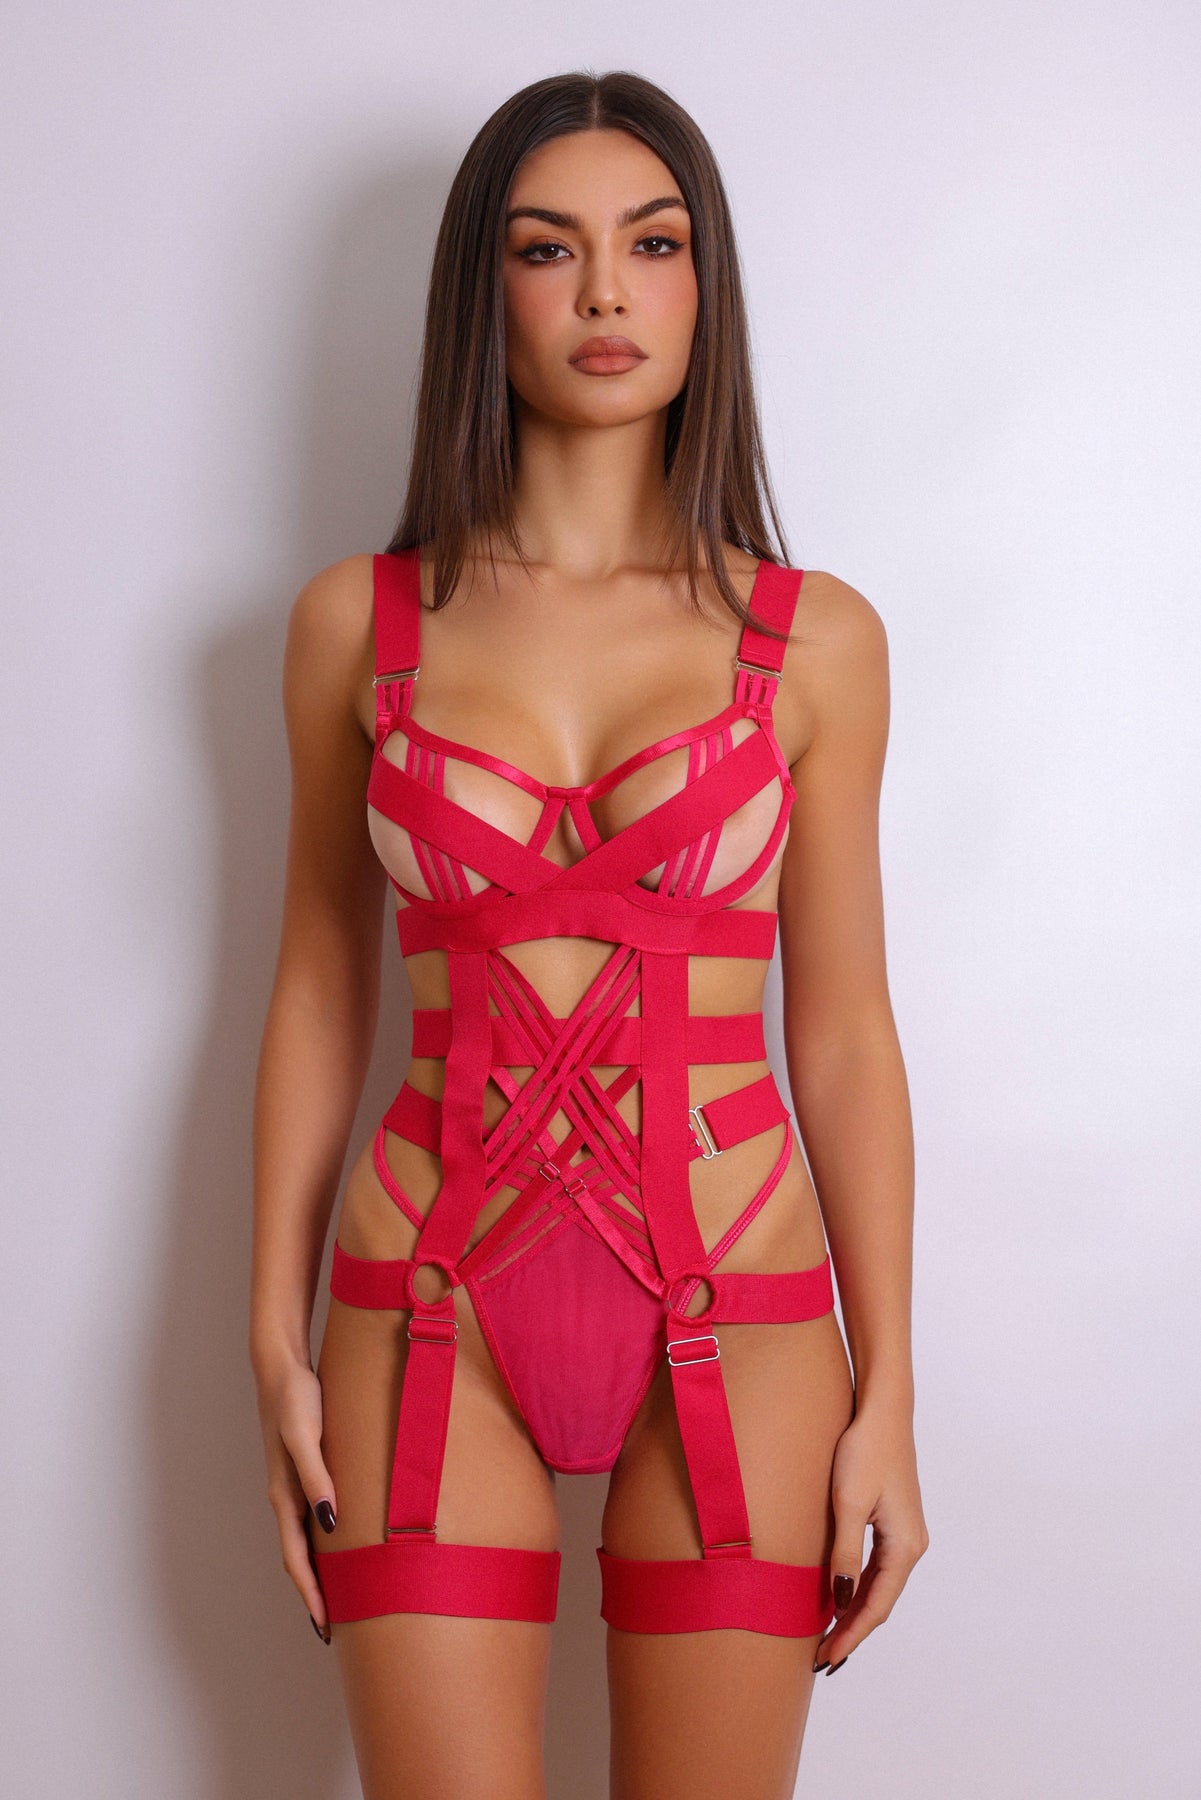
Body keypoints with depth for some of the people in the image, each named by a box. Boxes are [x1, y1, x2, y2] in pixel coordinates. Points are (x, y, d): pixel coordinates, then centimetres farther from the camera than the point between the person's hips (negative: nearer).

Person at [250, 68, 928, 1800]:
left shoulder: (813, 638, 1)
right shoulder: (357, 621, 3)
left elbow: (843, 1031, 3)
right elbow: (319, 993, 8)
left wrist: (888, 1394, 1)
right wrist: (276, 1343, 4)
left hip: (738, 1317, 0)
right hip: (433, 1312, 0)